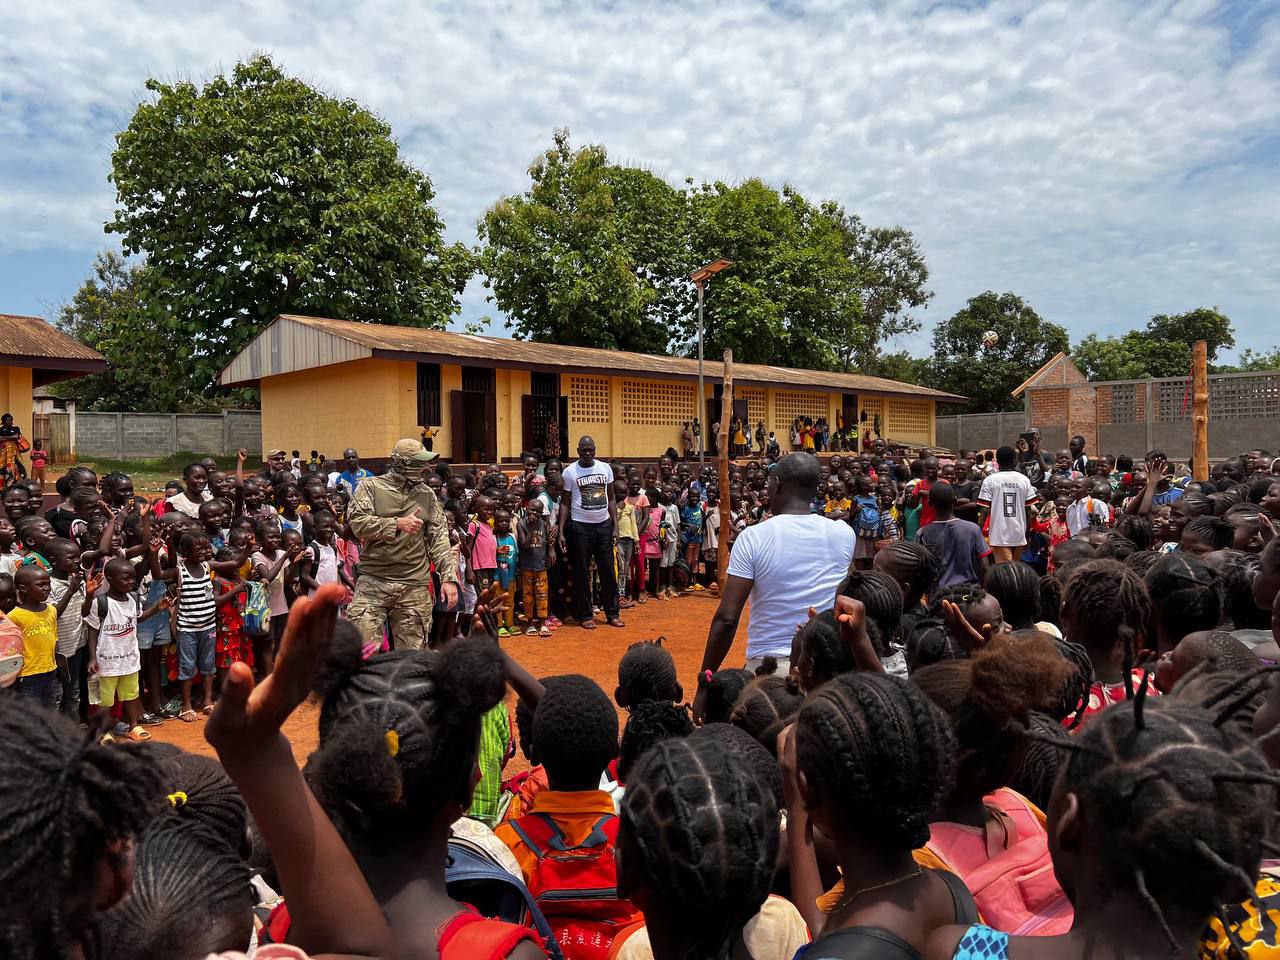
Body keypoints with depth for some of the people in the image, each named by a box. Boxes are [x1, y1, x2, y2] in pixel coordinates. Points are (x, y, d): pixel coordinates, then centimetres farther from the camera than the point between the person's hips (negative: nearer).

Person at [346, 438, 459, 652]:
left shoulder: (427, 494, 10)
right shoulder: (370, 486, 3)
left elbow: (439, 538, 7)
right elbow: (357, 522, -11)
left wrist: (449, 577, -2)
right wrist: (397, 524, -20)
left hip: (415, 586, 2)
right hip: (373, 582, -2)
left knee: (412, 650, 7)